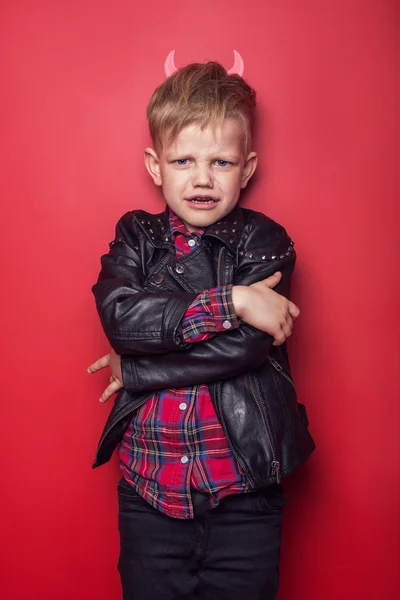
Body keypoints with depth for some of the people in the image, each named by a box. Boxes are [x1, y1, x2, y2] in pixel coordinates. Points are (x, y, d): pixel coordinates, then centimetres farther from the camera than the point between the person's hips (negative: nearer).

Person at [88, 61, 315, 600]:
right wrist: (231, 301, -21)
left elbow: (246, 344, -18)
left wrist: (136, 369, -14)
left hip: (244, 493, -1)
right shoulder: (136, 235, 3)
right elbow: (118, 314, -17)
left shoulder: (265, 241, -5)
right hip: (148, 483, 2)